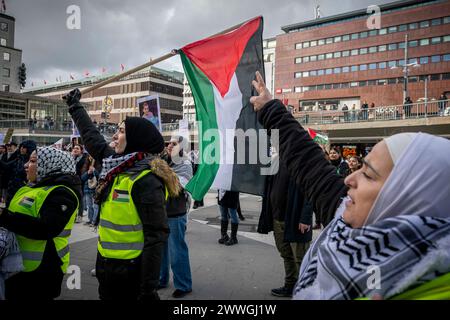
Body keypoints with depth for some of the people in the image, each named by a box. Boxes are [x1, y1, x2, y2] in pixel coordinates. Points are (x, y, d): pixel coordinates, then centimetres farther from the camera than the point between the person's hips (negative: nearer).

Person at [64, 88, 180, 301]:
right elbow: (92, 136, 18)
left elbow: (156, 237, -25)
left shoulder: (146, 181, -23)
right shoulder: (117, 165, 2)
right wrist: (75, 106, 30)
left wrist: (148, 289, -24)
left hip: (131, 273, -8)